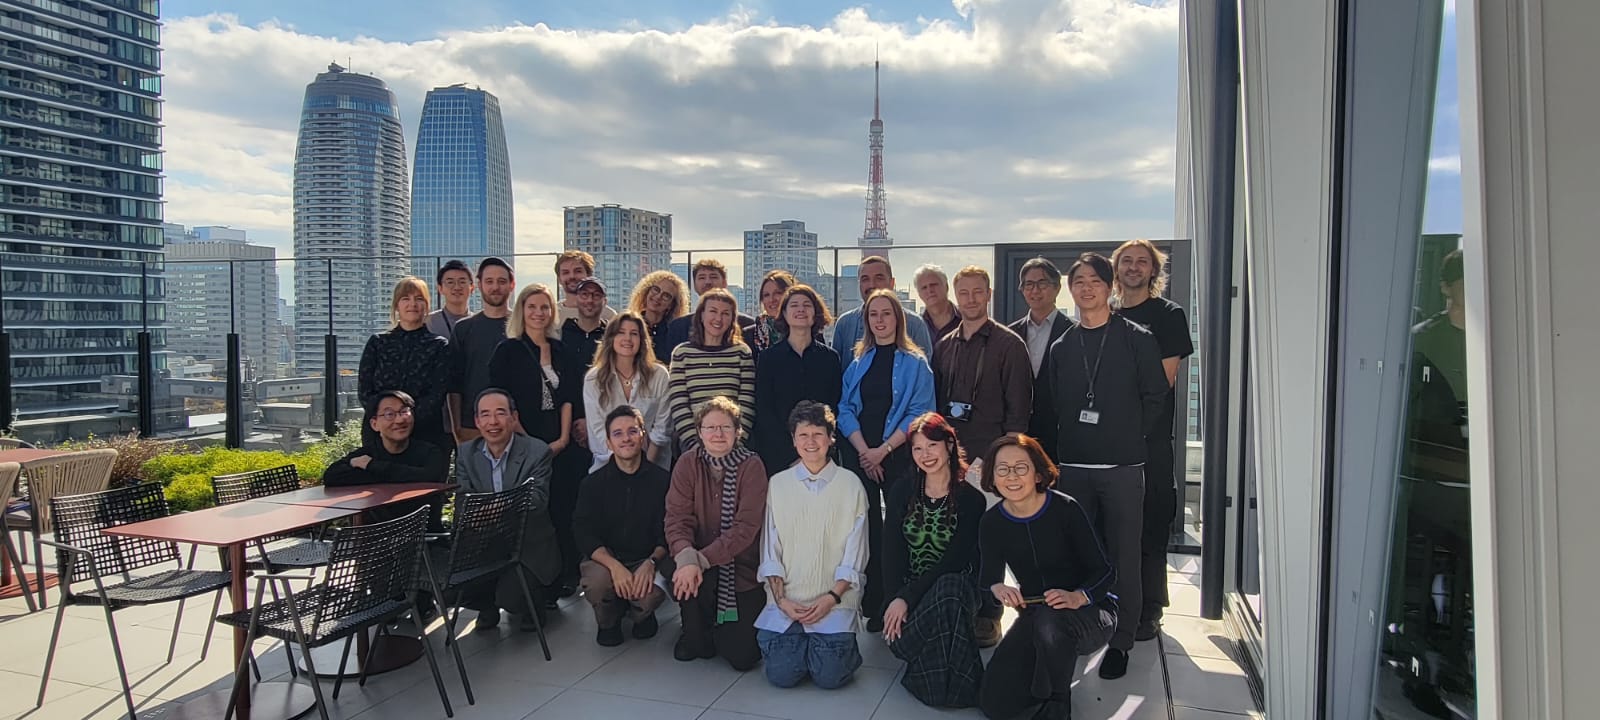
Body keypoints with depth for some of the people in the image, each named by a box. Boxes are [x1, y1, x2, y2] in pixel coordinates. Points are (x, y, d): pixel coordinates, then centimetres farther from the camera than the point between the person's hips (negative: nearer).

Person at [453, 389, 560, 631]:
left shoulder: (537, 451, -11)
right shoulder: (465, 452, 4)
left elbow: (538, 501, -22)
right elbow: (463, 500, -2)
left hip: (529, 547, -4)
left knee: (511, 596, -24)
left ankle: (530, 607, 16)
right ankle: (489, 608, 20)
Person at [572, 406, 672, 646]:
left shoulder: (663, 480, -4)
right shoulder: (594, 482, -1)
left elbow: (668, 533, -5)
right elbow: (583, 534, -8)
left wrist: (651, 563, -24)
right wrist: (614, 566, -24)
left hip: (647, 559, -1)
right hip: (604, 558, 1)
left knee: (651, 592, -31)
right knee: (597, 581, -33)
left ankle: (641, 615, 10)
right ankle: (609, 621, 6)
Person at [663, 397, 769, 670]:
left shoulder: (751, 466, -12)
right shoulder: (687, 463, -3)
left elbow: (745, 527, -19)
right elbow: (677, 517, -11)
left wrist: (701, 560, -29)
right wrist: (686, 557, -32)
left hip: (743, 568, -2)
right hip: (702, 565, 2)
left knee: (742, 656, -12)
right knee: (679, 570, -34)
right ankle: (698, 635, 0)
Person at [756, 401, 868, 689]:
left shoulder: (850, 484, 0)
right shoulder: (778, 484, 5)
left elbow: (854, 553, 0)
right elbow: (770, 550, 5)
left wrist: (832, 598, -10)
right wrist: (781, 600, -6)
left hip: (835, 603, -1)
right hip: (786, 603, 2)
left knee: (830, 676, -13)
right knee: (781, 674, -10)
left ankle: (843, 643, 20)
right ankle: (797, 640, 21)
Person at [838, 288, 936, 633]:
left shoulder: (914, 363, 3)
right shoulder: (857, 362, 12)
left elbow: (919, 413, -5)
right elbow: (845, 409, 5)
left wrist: (884, 449, -13)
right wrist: (864, 451, -8)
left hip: (899, 456, -3)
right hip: (859, 455, 3)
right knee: (866, 528, 3)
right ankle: (872, 605, 11)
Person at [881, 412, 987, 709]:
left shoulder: (971, 499, -4)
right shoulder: (901, 493, 5)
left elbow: (954, 560, -11)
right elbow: (891, 552, -1)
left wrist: (907, 598, -20)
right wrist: (894, 601, -16)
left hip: (953, 587, -1)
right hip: (906, 592, 2)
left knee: (949, 590, -38)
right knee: (900, 637, -31)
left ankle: (951, 683, -20)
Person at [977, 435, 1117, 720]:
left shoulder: (1065, 509, -17)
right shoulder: (991, 522, -6)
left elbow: (1105, 571, -15)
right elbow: (987, 581, -3)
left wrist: (1078, 597, -35)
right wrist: (997, 589, -27)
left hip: (1090, 614, -3)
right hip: (1034, 618, 4)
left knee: (1050, 618, -40)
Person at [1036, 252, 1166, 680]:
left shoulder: (1136, 339, 0)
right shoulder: (1061, 347, 10)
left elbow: (1155, 395, 1)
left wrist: (1131, 437, 1)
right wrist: (1069, 439, 5)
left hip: (1121, 467, -3)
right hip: (1073, 466, 3)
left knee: (1123, 556, 1)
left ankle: (1120, 640, 14)